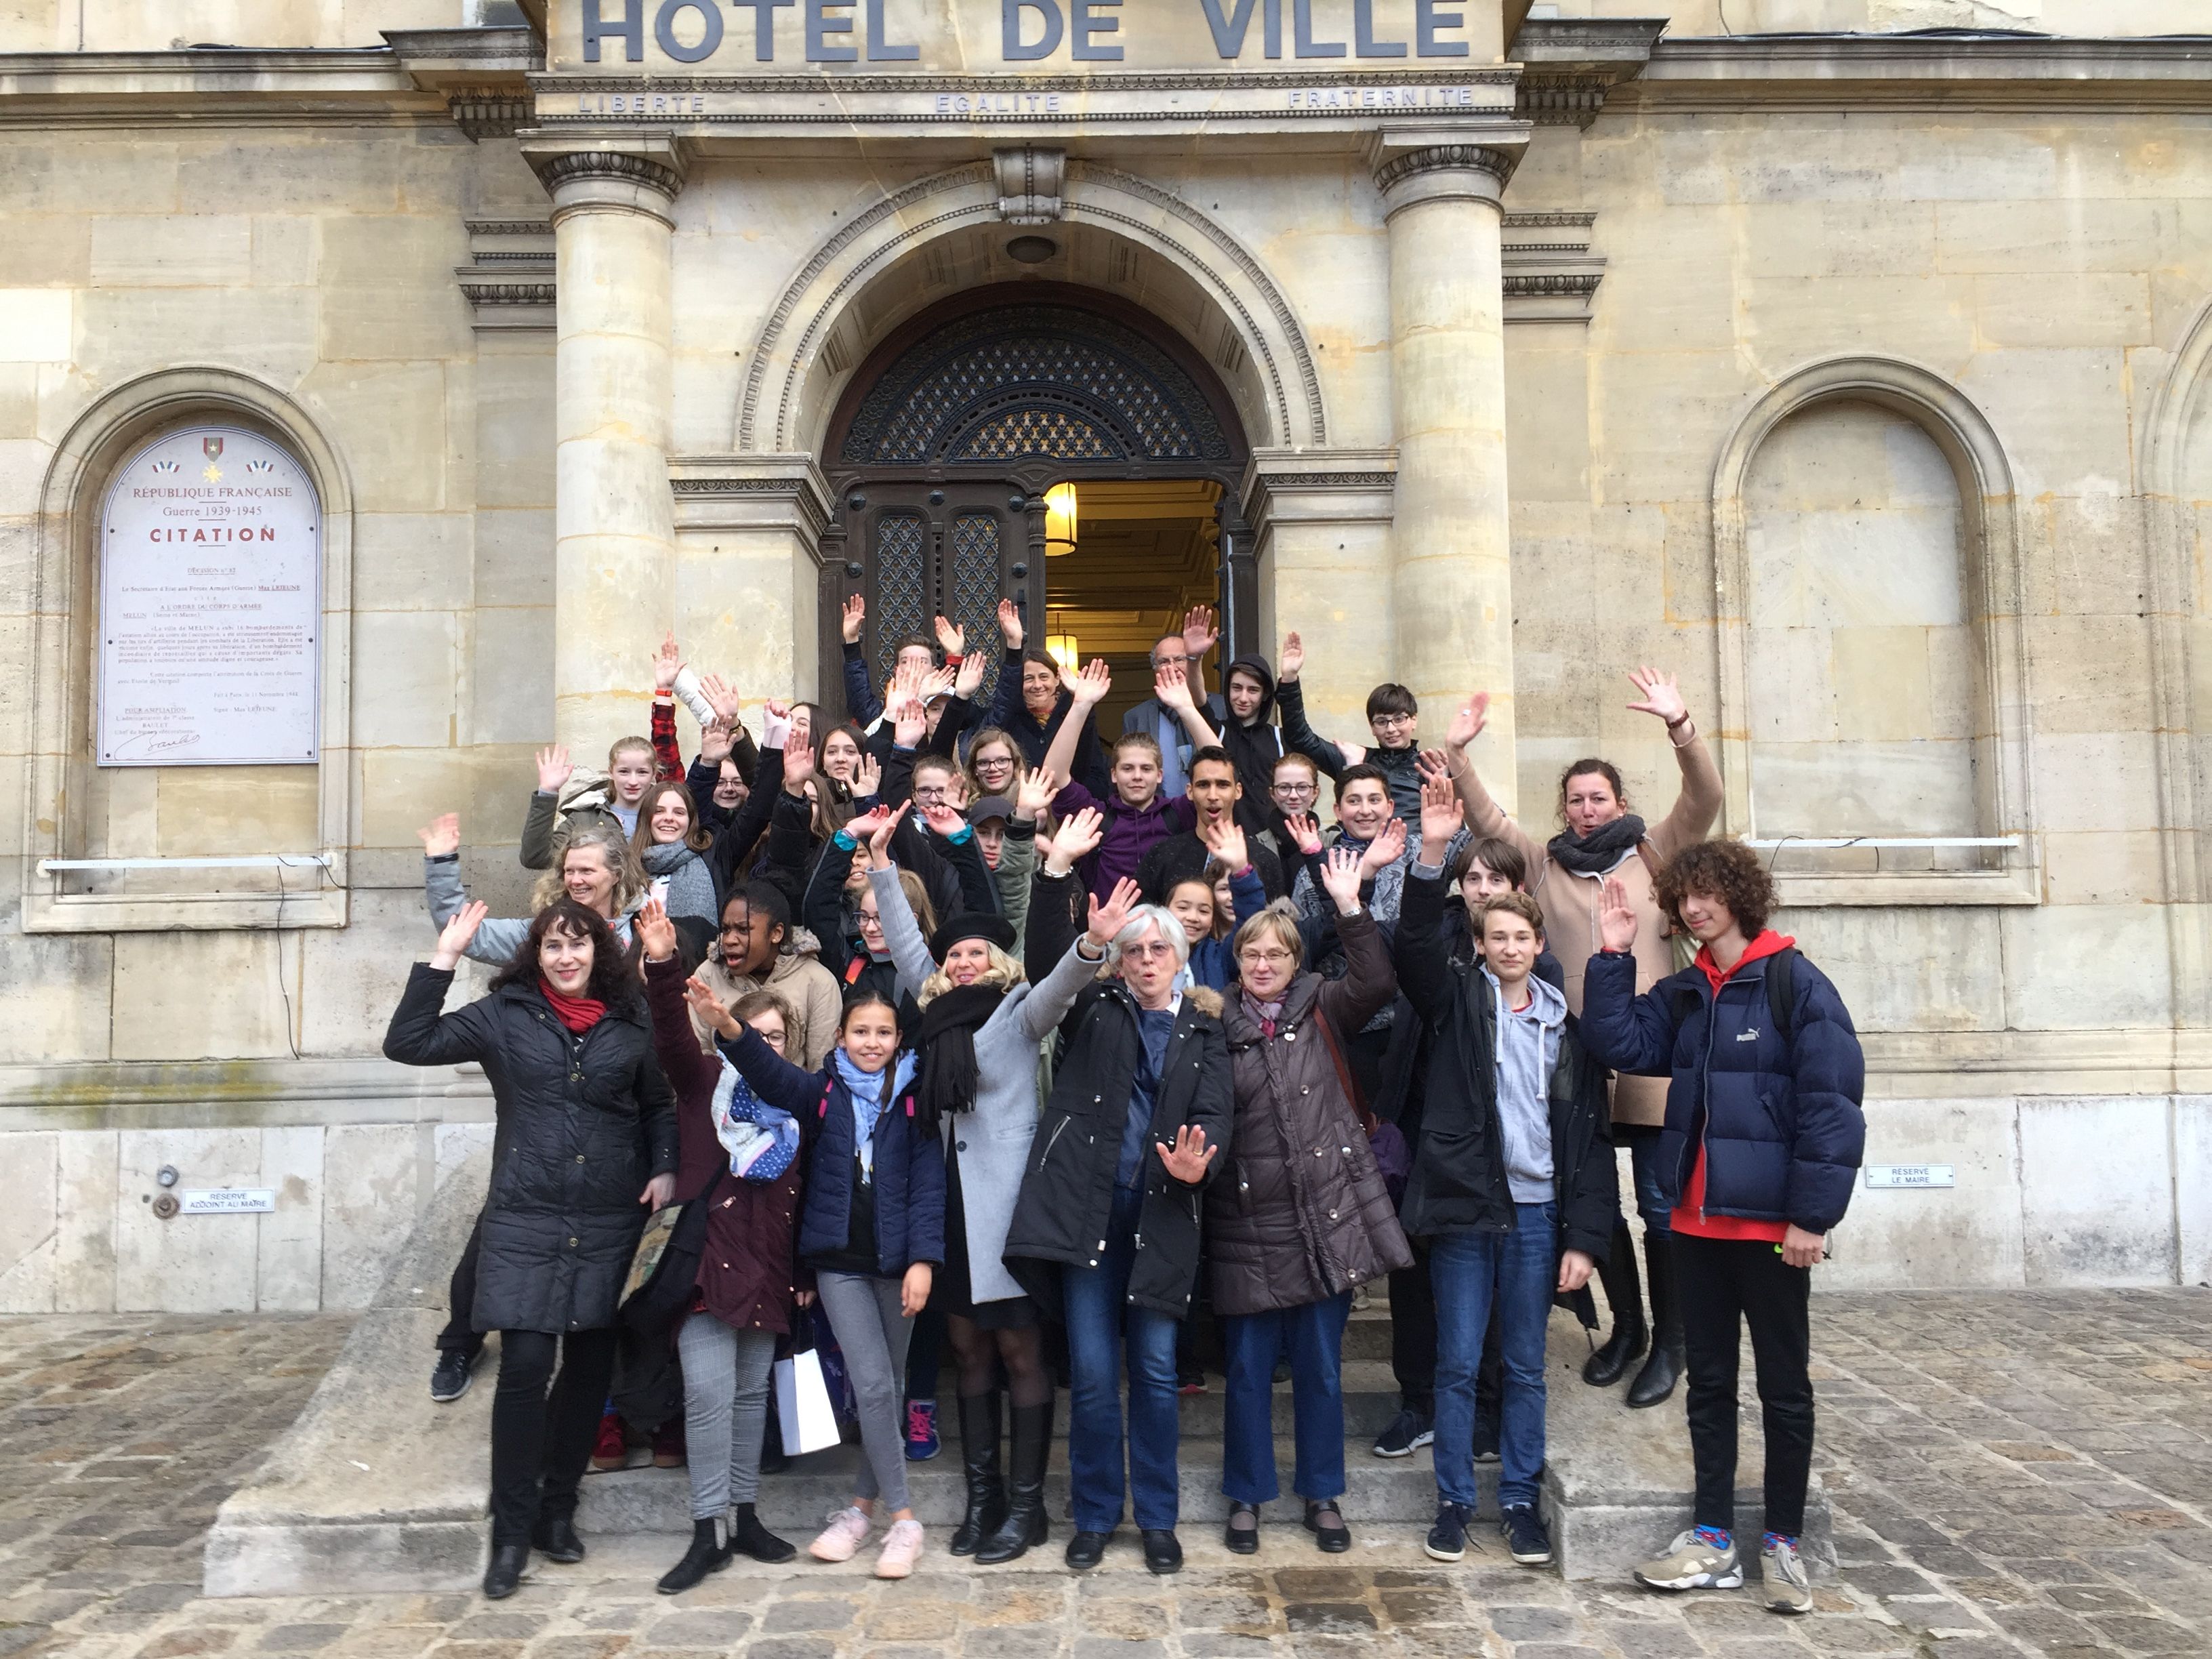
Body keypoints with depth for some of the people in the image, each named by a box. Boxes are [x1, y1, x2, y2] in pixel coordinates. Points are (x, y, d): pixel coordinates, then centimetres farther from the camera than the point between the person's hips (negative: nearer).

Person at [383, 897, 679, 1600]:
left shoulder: (632, 1022, 4)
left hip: (610, 1223, 2)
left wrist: (665, 1169, 1)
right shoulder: (503, 1014, 1)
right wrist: (442, 961, -11)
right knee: (524, 1368, -7)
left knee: (590, 1366, 10)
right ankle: (512, 1533, 9)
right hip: (525, 1220, -2)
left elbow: (660, 1106, 14)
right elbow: (407, 1044, -6)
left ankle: (557, 1510, 29)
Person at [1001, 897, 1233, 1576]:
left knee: (1155, 1368, 6)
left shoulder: (1203, 1032, 9)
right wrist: (1053, 872, -15)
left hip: (1161, 1213, 1)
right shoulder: (1095, 1011, 8)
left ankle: (1157, 1518, 21)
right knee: (1092, 1370, 2)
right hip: (1087, 1207, -1)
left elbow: (1214, 1112, -3)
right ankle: (1094, 1515, 19)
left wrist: (1197, 1164, -24)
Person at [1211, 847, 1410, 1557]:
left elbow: (1377, 984, -14)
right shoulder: (1218, 1026, 3)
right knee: (1248, 1369, 8)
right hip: (1250, 1224, 0)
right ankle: (1247, 1497, 26)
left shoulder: (1320, 1009, 4)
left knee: (1321, 1367, 11)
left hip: (1328, 1217, 1)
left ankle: (1323, 1495, 28)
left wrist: (1349, 907, -22)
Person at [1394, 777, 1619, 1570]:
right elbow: (1415, 944, -18)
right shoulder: (1458, 1000, 2)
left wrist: (1585, 1236, -2)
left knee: (1527, 1367, 11)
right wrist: (1432, 856, -30)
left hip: (1537, 1213, 2)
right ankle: (1453, 1501, 19)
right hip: (1464, 1207, -2)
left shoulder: (1567, 1023, 5)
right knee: (1458, 1363, 6)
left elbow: (1591, 1138, 4)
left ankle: (1519, 1499, 24)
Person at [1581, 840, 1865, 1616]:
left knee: (1784, 1385, 8)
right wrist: (1614, 956, -6)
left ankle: (1783, 1544, 21)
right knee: (1708, 1382, 13)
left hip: (1770, 1220, -6)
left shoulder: (1795, 983, -10)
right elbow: (1619, 1043, -2)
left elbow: (1831, 1104, -14)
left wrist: (1812, 1215, -17)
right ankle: (1713, 1540, 23)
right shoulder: (1683, 993, 10)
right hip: (1698, 1218, 6)